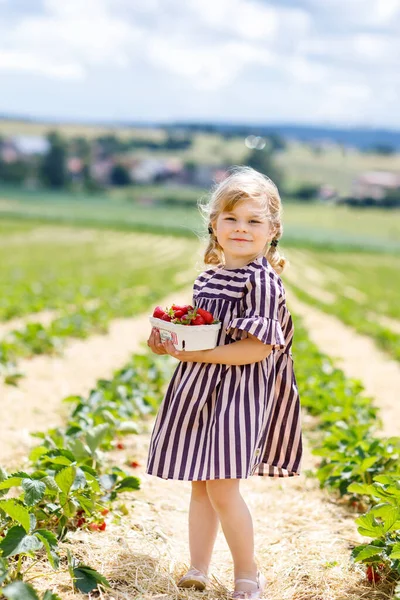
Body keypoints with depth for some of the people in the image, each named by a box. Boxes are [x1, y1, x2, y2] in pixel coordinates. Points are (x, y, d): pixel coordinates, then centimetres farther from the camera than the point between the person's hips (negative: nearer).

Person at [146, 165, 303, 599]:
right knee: (199, 484, 14)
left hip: (240, 390, -7)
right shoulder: (207, 279, 10)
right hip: (202, 387, 8)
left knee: (221, 486, -9)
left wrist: (197, 355, -22)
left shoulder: (263, 280, -13)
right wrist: (170, 343, 3)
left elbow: (258, 348, -20)